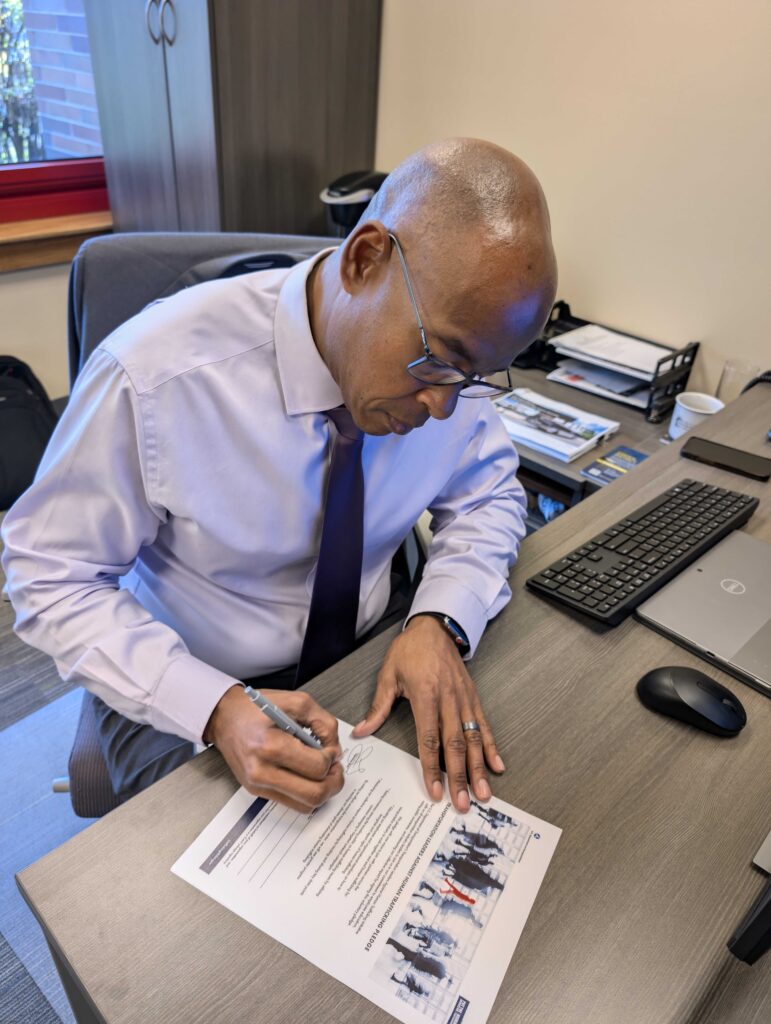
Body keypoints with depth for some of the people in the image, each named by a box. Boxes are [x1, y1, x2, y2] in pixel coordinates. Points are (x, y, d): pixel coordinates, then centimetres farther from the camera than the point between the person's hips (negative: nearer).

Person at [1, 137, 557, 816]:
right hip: (185, 700, -2)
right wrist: (216, 708, -30)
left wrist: (441, 623, -19)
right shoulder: (151, 376, -27)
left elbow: (487, 492, 1)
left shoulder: (441, 349, -14)